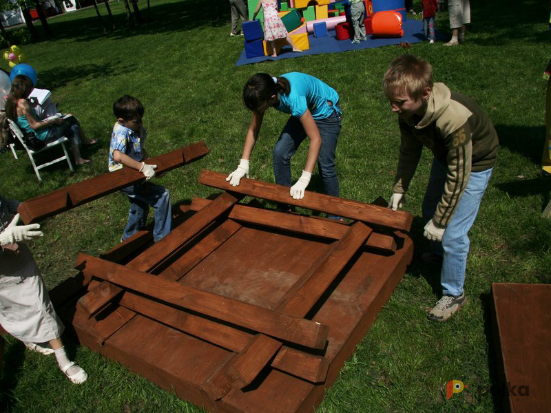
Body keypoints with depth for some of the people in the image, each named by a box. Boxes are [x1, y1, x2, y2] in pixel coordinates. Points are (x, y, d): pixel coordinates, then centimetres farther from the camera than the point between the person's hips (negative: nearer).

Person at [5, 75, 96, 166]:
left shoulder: (12, 100, 4)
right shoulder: (23, 103, -26)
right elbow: (34, 125, -24)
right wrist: (53, 121, -16)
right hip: (44, 135, -10)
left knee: (72, 128, 20)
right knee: (72, 120, 7)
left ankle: (78, 159, 17)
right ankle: (85, 141, 36)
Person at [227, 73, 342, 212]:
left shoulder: (293, 98, -42)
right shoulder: (263, 93, -23)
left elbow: (316, 139, -42)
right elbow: (253, 129, -14)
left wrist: (304, 179, -45)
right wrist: (243, 165, -20)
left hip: (326, 111, -6)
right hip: (305, 110, 6)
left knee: (325, 164, -10)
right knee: (280, 152, -6)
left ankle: (334, 217, 10)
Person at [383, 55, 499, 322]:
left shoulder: (454, 119, -42)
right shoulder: (409, 111, -21)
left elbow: (458, 176, -32)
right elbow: (409, 151, -3)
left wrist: (439, 222, -24)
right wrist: (398, 190, -3)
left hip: (474, 163, -7)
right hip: (445, 155, 7)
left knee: (453, 234, -8)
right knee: (429, 210, 22)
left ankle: (454, 294, 14)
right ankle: (439, 253, 52)